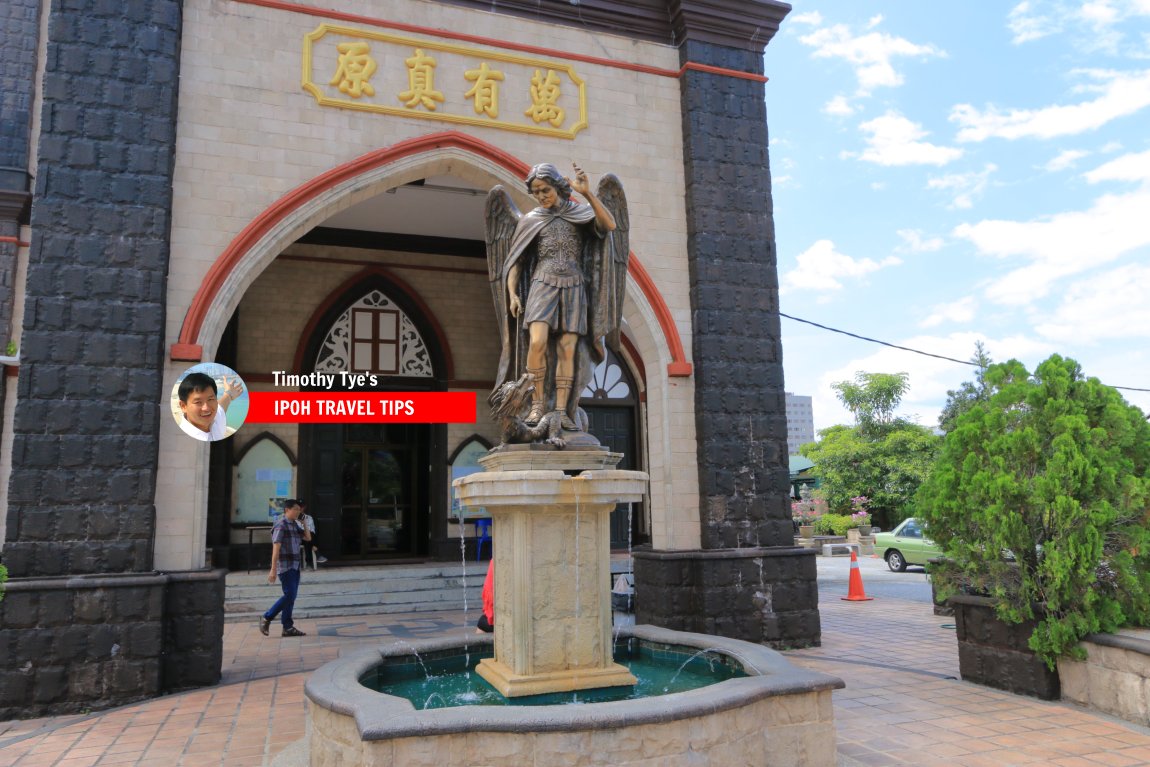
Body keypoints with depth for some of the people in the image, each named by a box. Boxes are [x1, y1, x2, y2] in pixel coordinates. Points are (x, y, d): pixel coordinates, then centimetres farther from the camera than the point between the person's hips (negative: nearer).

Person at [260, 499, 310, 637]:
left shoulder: (294, 525, 14)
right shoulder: (281, 525, -11)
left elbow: (308, 538, 16)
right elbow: (276, 548, -17)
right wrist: (273, 569, -21)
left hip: (295, 566, 8)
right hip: (285, 566, -8)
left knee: (291, 597, 7)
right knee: (289, 595, -12)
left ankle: (288, 627, 10)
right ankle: (266, 618, 1)